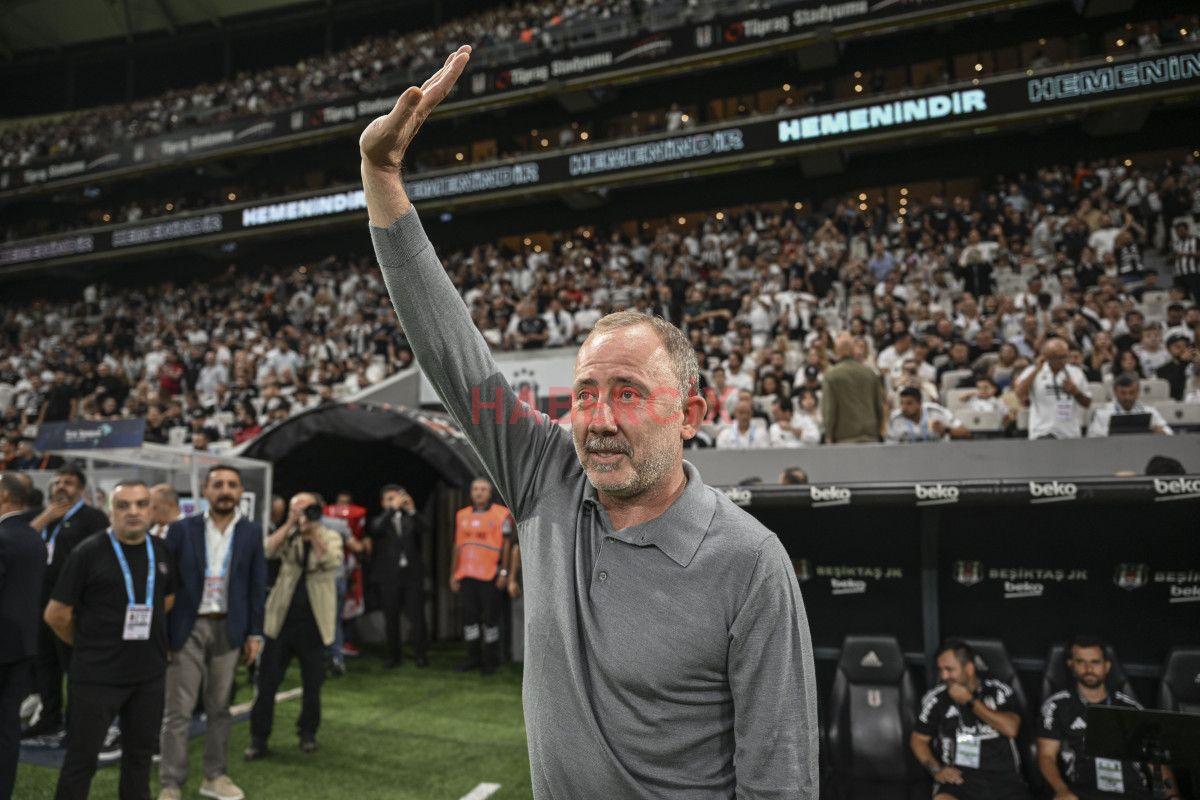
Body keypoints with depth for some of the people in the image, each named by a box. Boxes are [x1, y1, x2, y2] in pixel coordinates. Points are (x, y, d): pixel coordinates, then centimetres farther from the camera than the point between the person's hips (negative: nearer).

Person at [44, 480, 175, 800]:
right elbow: (55, 614, -6)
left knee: (140, 753, 15)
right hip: (98, 675, -4)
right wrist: (89, 644, 5)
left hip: (149, 674, 4)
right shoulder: (89, 552, -10)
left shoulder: (161, 551, 3)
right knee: (81, 757, 6)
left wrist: (144, 635, 12)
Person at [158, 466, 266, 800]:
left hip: (229, 629, 2)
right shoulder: (182, 529, -3)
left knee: (220, 708, 12)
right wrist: (161, 631, -5)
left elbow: (257, 585, 4)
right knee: (178, 711, 1)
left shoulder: (252, 532, 2)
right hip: (187, 628, -1)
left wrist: (254, 633, 0)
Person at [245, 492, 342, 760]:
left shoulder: (330, 537, 1)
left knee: (313, 683, 9)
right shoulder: (288, 535, 5)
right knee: (267, 682, 3)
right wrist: (291, 523, -17)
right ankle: (258, 738, 15)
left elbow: (332, 562, -19)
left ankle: (308, 733, 28)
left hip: (314, 622, -1)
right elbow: (267, 550, -15)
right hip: (282, 619, 1)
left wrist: (313, 531, -20)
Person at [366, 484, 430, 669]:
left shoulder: (411, 519, 10)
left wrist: (412, 510, -18)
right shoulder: (379, 520, 5)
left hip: (412, 575, 1)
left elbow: (425, 529, -7)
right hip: (388, 577, -1)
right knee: (391, 618, 5)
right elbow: (375, 528, -17)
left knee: (417, 616, -2)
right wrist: (392, 509, -23)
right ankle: (393, 655, 15)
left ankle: (419, 654, 7)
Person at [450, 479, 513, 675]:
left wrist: (504, 571, -10)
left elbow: (506, 545, -4)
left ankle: (490, 660, 13)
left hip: (490, 576, -4)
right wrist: (453, 574, 13)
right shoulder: (461, 515, 12)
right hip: (466, 575, 4)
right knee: (469, 616, 9)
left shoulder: (501, 514, -2)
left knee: (490, 617, 2)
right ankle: (473, 657, 21)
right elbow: (457, 546, 15)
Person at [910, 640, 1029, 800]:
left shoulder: (999, 691, 7)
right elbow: (918, 739, 12)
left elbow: (1011, 728, -9)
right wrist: (936, 769, -4)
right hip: (959, 775, -1)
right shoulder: (936, 698, 7)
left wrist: (970, 701, -7)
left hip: (1002, 775, 1)